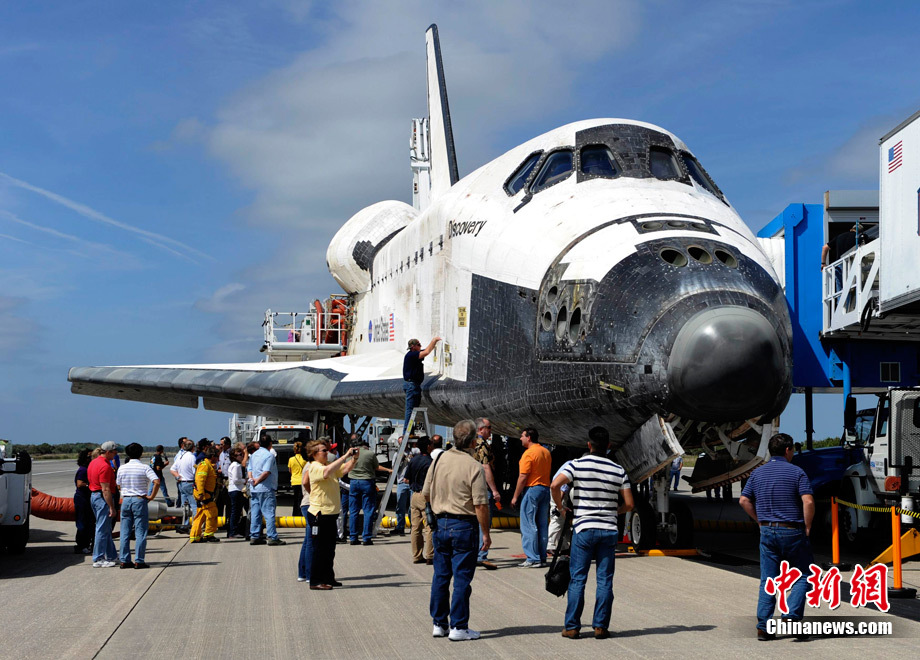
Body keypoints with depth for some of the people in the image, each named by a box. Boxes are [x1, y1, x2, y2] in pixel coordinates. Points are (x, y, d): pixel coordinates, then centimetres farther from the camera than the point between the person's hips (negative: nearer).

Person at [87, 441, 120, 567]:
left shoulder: (93, 462, 13)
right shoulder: (105, 466, -18)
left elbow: (89, 481, 21)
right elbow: (105, 489, -21)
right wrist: (111, 507, -20)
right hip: (103, 498, -10)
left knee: (106, 529, 16)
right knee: (102, 529, -5)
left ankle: (111, 556, 24)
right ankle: (98, 559, -2)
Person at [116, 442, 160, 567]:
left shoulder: (122, 468, 4)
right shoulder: (145, 468, -8)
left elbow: (118, 486, 12)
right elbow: (157, 482, -20)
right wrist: (152, 496, -10)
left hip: (125, 500, 4)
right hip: (140, 500, -4)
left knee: (125, 532, 9)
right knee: (140, 532, 0)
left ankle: (124, 560, 9)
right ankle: (139, 561, -3)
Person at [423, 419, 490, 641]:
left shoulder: (439, 460, 3)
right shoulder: (473, 466, -15)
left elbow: (426, 494, 10)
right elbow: (480, 505, -17)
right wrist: (486, 533, -8)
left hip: (441, 523, 6)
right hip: (464, 526, -6)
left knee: (441, 575, 14)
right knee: (462, 577, 1)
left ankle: (439, 623, 21)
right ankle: (458, 627, 4)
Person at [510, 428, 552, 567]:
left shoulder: (529, 453, -12)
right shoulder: (546, 452, 13)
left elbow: (523, 477, -15)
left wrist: (515, 496, -10)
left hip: (532, 489, -8)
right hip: (545, 489, 8)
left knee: (529, 525, -5)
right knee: (542, 525, 11)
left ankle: (533, 559, -8)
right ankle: (542, 557, 14)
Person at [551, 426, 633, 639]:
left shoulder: (577, 465, -5)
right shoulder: (618, 471, 3)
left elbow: (555, 485, -17)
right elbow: (629, 504, 3)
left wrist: (561, 506, 0)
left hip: (584, 528, -2)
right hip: (609, 530, 2)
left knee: (577, 579, 4)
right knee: (605, 580, 7)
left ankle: (572, 627, 5)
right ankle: (600, 626, 7)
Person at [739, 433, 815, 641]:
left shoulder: (758, 473, 7)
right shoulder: (796, 472, -7)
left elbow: (744, 501, 8)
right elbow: (808, 502, -17)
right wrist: (807, 527, -5)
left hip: (767, 531, 4)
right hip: (792, 531, -4)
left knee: (767, 581, 7)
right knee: (802, 576, 10)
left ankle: (763, 627, 4)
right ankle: (791, 616, -6)